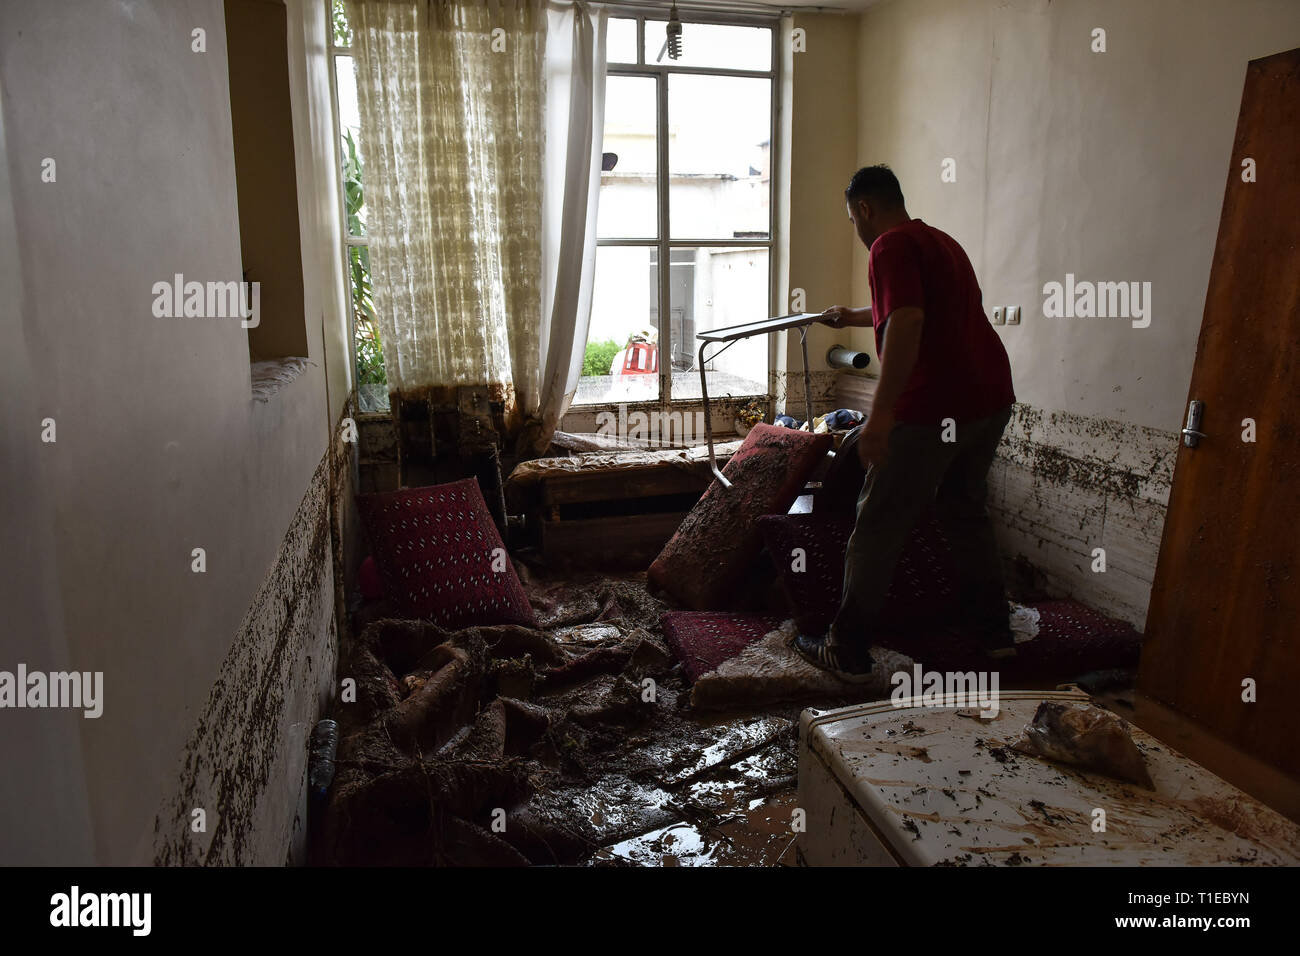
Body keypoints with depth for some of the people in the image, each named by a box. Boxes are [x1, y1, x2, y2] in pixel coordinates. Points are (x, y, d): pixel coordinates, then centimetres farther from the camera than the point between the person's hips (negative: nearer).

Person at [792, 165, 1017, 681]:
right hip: (992, 400, 9)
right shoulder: (941, 241, 21)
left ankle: (847, 651, 9)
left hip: (934, 410, -9)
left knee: (878, 527, 1)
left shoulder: (892, 246, -9)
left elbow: (906, 324, -25)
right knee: (966, 512, 24)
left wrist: (880, 416, -28)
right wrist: (851, 316, 54)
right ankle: (994, 632, 32)